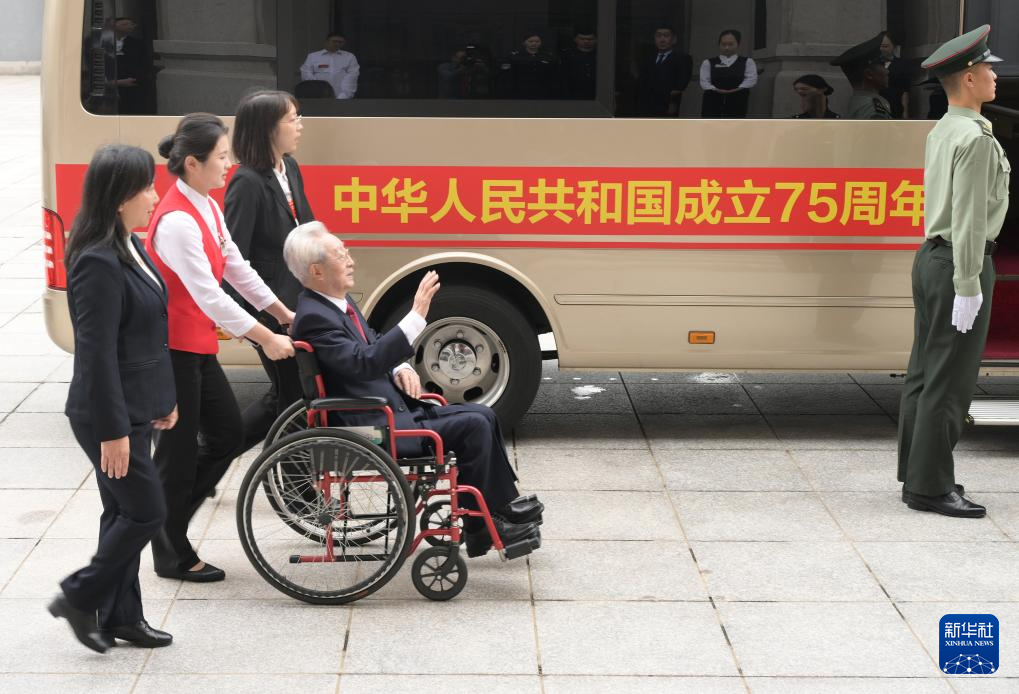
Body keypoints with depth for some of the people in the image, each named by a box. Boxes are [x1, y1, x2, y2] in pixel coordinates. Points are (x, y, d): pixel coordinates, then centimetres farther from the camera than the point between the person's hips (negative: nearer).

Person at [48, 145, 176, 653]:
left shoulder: (130, 248, 7)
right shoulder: (99, 262, -22)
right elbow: (97, 352, -22)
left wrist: (164, 398, 20)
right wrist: (112, 431, -21)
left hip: (135, 406, 9)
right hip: (109, 412, -9)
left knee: (124, 513, 15)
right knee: (146, 512, -1)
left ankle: (121, 616, 26)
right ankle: (79, 598, 14)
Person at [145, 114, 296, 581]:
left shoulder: (207, 208, 7)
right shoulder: (176, 221, -23)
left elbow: (237, 270, 14)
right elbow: (209, 296, -26)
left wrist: (284, 313, 13)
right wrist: (266, 339, -23)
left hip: (198, 347, 9)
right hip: (172, 350, -9)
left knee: (227, 434, 14)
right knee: (179, 451, 2)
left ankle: (164, 518, 27)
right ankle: (172, 556, 17)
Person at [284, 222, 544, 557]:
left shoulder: (339, 302, 11)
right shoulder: (314, 317, -19)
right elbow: (365, 363, -30)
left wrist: (399, 369, 2)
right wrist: (417, 316, -31)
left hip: (391, 407, 10)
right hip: (374, 427, -10)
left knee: (482, 415, 5)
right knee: (473, 426, -15)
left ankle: (504, 509, 10)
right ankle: (479, 527, -2)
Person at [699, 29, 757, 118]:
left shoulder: (747, 62, 12)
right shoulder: (708, 63, 13)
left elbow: (751, 79, -1)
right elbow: (704, 81, 3)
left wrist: (738, 89, -17)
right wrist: (716, 89, -16)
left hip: (737, 104, 0)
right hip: (713, 102, 0)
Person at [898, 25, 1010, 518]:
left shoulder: (939, 133, 13)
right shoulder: (975, 138, -16)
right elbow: (969, 215, -20)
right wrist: (967, 286, -20)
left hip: (930, 256, 10)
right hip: (960, 261, -10)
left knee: (924, 374, 12)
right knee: (949, 382, -6)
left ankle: (916, 475, 18)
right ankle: (929, 487, -3)